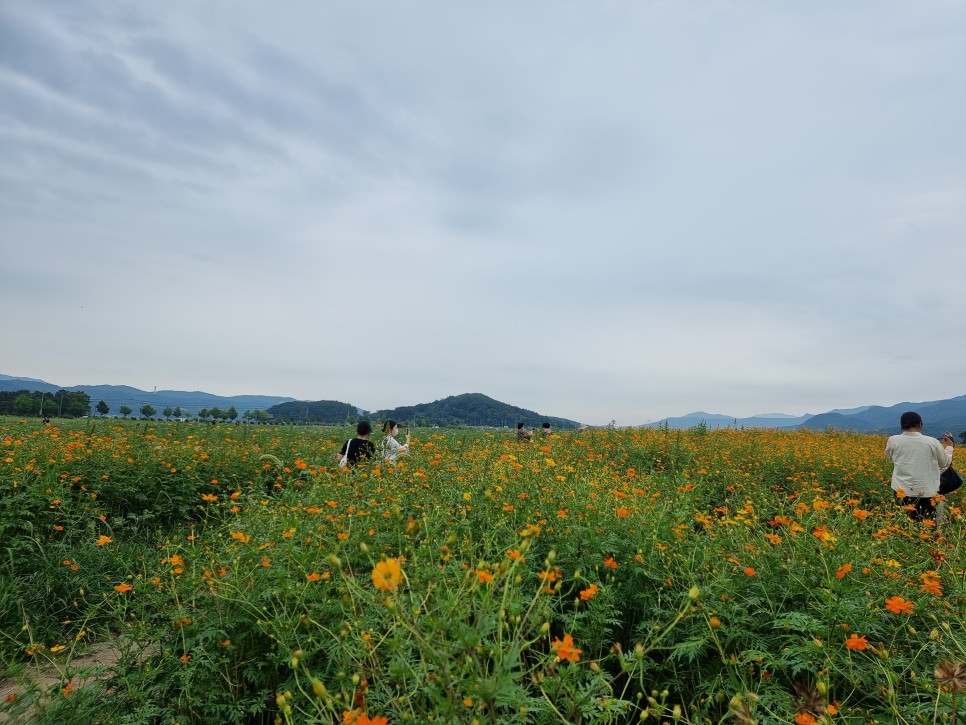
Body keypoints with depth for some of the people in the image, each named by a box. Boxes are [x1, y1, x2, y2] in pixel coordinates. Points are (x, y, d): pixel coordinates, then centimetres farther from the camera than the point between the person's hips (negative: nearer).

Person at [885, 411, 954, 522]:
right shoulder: (932, 442, -6)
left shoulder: (893, 441, -5)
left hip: (902, 492, 1)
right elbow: (945, 464, 11)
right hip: (926, 493, -1)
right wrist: (949, 447, 28)